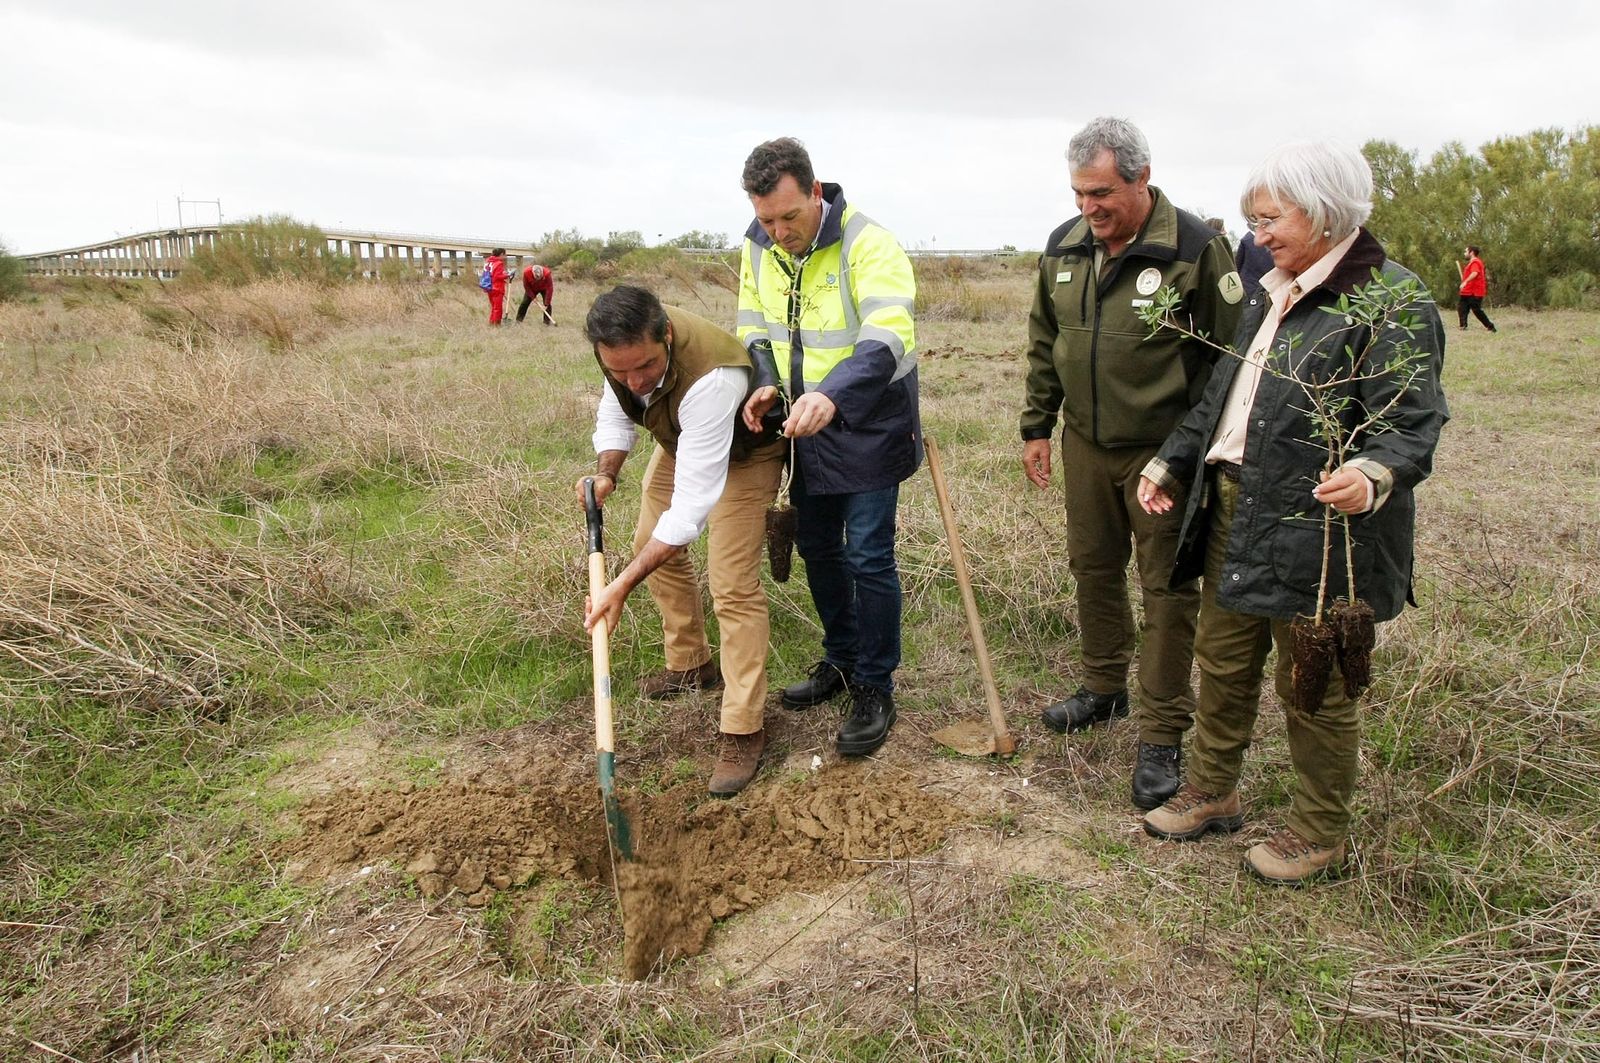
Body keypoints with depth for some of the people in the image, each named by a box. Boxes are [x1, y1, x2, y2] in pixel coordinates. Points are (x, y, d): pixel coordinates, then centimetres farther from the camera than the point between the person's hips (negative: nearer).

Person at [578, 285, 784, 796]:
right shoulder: (622, 345, -25)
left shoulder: (710, 378, -47)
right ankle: (690, 664, 35)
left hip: (743, 452, -7)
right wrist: (605, 473, -21)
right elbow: (615, 406, -3)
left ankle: (743, 729, -7)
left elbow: (693, 504, -45)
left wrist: (622, 585, -46)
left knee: (732, 584, -16)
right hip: (678, 441, 8)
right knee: (652, 544, 16)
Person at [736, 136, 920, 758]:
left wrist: (831, 395, -52)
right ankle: (841, 660, 35)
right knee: (817, 548, 17)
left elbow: (885, 339, -36)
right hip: (802, 428, 7)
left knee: (869, 559, -3)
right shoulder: (757, 248, -1)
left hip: (868, 428, -7)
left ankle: (875, 690, 12)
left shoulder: (867, 244, -22)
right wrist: (766, 386, -8)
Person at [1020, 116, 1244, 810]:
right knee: (1093, 569, 17)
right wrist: (1035, 427, 13)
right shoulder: (1064, 247, 3)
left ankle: (1162, 738, 11)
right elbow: (1044, 345, 14)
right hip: (1084, 445, 6)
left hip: (1163, 451, -5)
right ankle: (1103, 688, 37)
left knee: (1167, 590, 1)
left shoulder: (1195, 249, -14)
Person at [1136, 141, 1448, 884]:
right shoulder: (1273, 294, 14)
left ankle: (1320, 837, 25)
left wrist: (1373, 474, -38)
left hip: (1316, 526, -8)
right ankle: (1211, 794, 37)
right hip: (1235, 513, 8)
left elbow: (1413, 421, -19)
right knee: (1222, 659, 18)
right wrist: (1172, 463, 18)